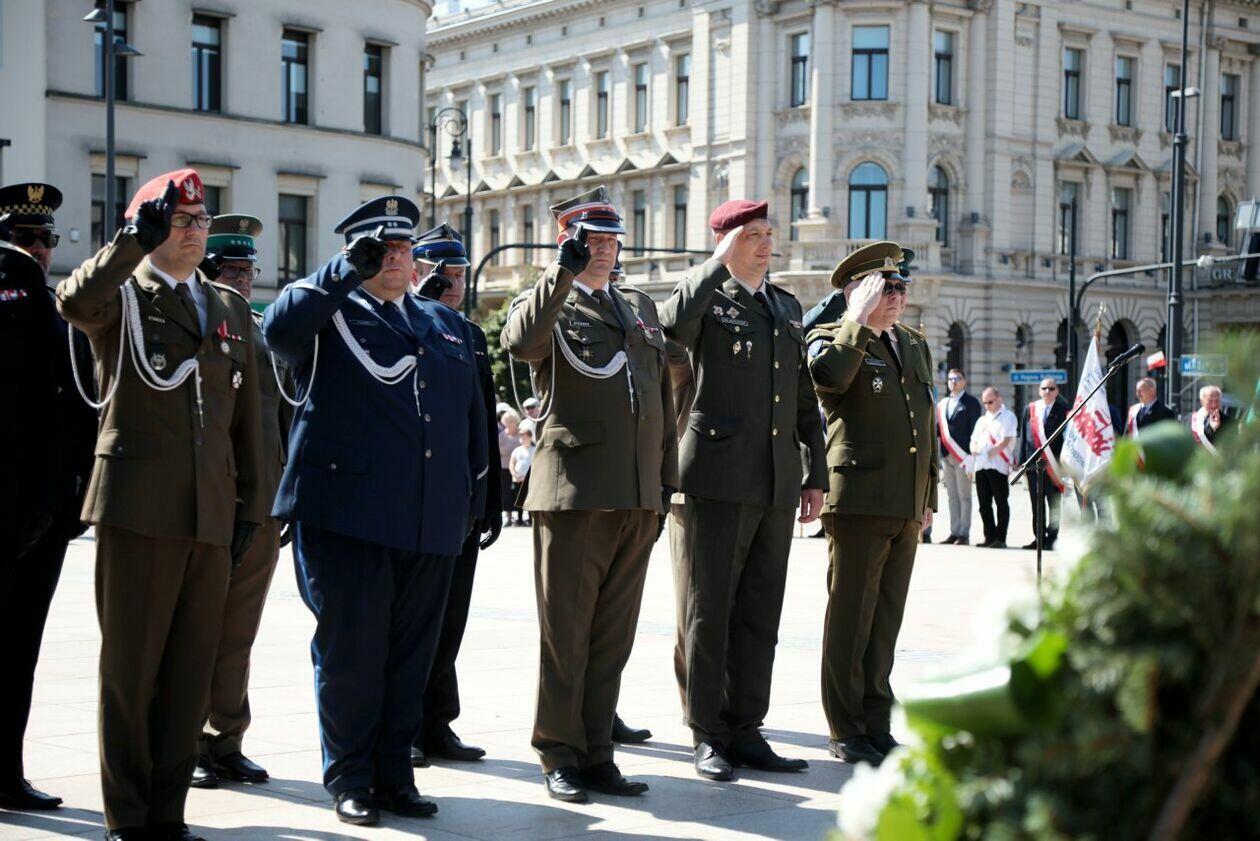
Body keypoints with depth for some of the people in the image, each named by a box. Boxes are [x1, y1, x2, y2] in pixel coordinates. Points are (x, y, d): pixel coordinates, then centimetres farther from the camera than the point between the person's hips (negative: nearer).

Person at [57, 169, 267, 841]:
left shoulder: (231, 309, 18)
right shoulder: (119, 295, 4)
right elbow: (74, 300, -22)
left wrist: (250, 506, 15)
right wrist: (139, 236, -24)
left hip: (211, 514, 5)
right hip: (139, 507, -5)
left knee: (191, 668, 7)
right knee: (130, 666, 1)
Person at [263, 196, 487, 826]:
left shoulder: (447, 324, 20)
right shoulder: (329, 315, 5)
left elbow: (472, 415, 24)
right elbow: (278, 329, -18)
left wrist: (471, 491, 18)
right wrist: (348, 271, -15)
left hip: (431, 525, 5)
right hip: (347, 514, -4)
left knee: (411, 655, 9)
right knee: (350, 652, 1)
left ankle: (394, 775, 19)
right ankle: (349, 780, 13)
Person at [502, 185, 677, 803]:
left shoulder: (642, 308, 20)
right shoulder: (546, 303, 2)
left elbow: (663, 398, 21)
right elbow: (519, 342, -23)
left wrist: (666, 480, 16)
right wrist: (563, 273, -23)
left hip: (637, 498, 6)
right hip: (574, 491, -5)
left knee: (614, 635, 9)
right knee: (565, 634, 1)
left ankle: (597, 754, 17)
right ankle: (560, 757, 11)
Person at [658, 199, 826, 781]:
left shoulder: (787, 308, 19)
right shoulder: (705, 300, 0)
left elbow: (805, 399, 21)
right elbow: (670, 324, -26)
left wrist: (815, 475, 17)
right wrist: (720, 262, -17)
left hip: (776, 487, 6)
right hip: (715, 481, -6)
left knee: (760, 616, 9)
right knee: (706, 614, 0)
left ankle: (745, 730, 17)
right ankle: (707, 737, 8)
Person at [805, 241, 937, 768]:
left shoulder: (915, 346, 20)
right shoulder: (832, 339, -2)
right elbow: (829, 376, -27)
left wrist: (928, 498, 20)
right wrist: (859, 321, -19)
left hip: (906, 507, 7)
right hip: (859, 502, -7)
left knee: (886, 619, 11)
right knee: (851, 617, -2)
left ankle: (877, 724, 19)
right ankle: (846, 731, 6)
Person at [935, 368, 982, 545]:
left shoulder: (971, 402, -2)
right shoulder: (942, 404, 16)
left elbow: (975, 429, -8)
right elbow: (938, 428, 16)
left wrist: (971, 455, -15)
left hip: (963, 455, -6)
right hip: (947, 455, 6)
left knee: (964, 495, -2)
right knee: (952, 496, 9)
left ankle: (964, 534, 1)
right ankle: (954, 532, 13)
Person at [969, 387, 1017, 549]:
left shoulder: (1008, 417, 0)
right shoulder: (983, 419, 23)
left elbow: (1006, 441, -11)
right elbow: (973, 440, 22)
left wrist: (989, 453, -17)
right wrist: (974, 448, -1)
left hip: (998, 465, -7)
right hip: (980, 466, 7)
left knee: (1001, 503, -3)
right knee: (984, 504, 7)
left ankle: (1000, 538, -1)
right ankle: (989, 537, 13)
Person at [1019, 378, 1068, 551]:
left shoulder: (1062, 410, -1)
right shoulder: (1031, 409, 10)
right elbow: (1024, 436, 10)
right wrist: (1023, 462, 6)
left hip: (1053, 464, -4)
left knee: (1054, 504, 2)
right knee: (1036, 503, 8)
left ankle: (1051, 538, 7)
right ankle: (1039, 537, 15)